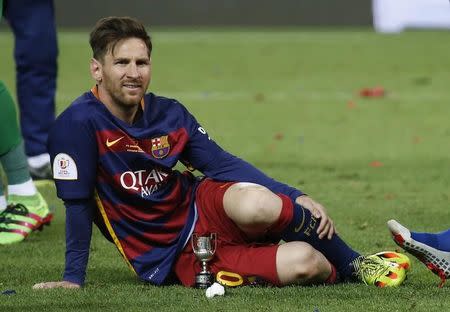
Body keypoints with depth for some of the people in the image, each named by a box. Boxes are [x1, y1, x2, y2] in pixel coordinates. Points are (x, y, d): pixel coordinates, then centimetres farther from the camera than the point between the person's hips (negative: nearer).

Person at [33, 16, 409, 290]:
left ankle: (354, 263, -10)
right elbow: (78, 204, -11)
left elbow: (223, 163, 3)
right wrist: (73, 278, -11)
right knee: (303, 264, -29)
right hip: (173, 259, -4)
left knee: (255, 204, -36)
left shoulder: (169, 113, 0)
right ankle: (341, 269, 8)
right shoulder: (79, 124, -15)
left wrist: (296, 198, -5)